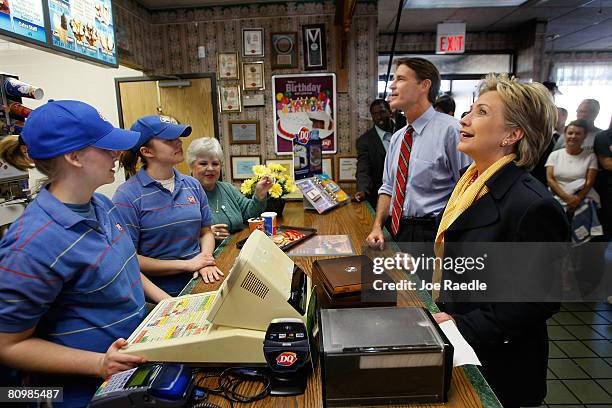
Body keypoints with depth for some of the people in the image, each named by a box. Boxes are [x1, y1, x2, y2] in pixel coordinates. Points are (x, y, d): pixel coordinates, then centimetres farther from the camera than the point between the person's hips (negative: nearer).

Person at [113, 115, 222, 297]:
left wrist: (206, 262, -5)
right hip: (159, 296, -4)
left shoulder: (192, 185, 8)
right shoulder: (128, 195, -7)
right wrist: (186, 264, -11)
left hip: (198, 284, 5)